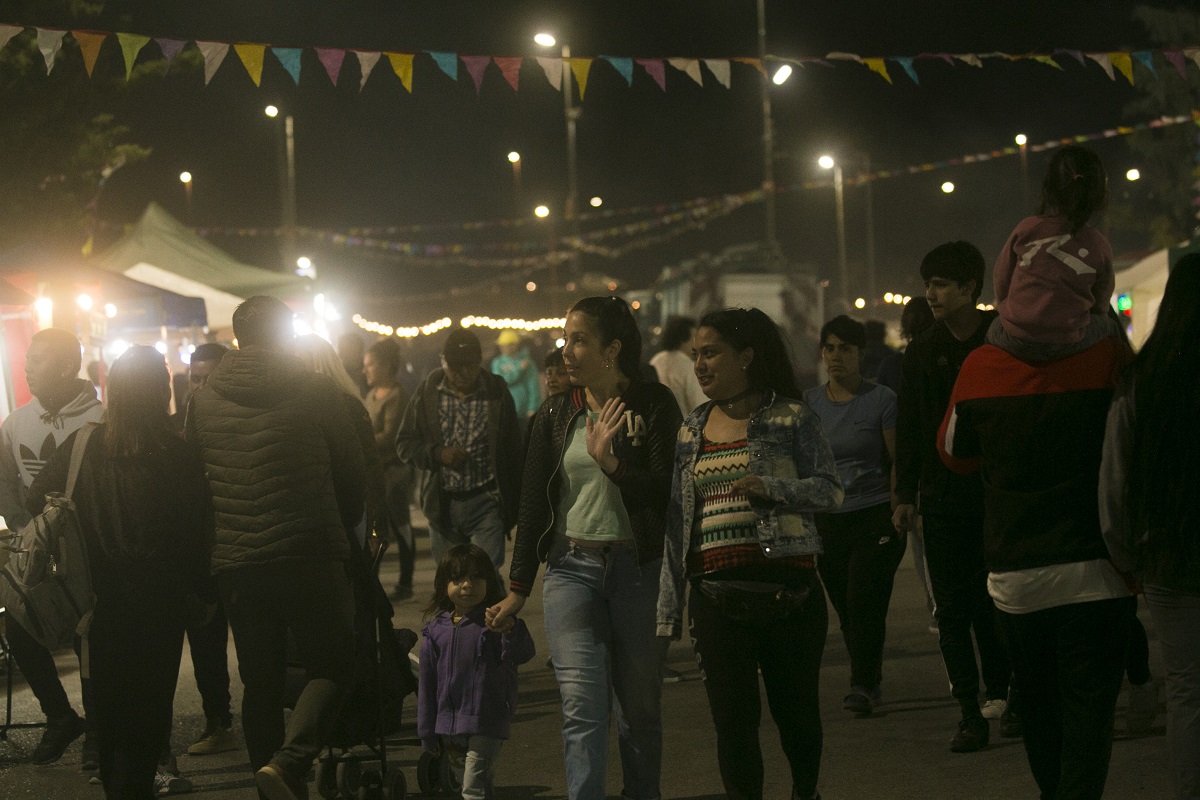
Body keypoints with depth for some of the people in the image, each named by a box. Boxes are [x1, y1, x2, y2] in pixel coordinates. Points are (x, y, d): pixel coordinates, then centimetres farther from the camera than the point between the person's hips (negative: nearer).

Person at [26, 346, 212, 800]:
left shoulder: (83, 446, -9)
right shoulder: (180, 456, -15)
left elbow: (37, 500, -4)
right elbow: (198, 533, -12)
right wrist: (201, 591, 1)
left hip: (101, 597, 3)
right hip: (160, 602, -3)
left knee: (108, 699, 20)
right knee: (149, 703, 8)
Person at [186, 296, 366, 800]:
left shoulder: (204, 401, 5)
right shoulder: (316, 392, -2)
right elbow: (353, 475, 4)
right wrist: (340, 532, 21)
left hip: (234, 564, 4)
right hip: (310, 558, -3)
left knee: (260, 682, 13)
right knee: (330, 668, 6)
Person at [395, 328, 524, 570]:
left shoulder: (496, 391, 0)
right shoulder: (428, 392, 2)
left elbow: (514, 449, 5)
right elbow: (404, 443, 6)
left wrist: (516, 505, 3)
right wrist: (437, 453, -13)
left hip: (486, 503, -2)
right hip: (442, 504, 2)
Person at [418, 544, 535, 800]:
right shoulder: (436, 631, 5)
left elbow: (522, 654, -20)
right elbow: (427, 683, 10)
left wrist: (511, 630, -42)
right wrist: (426, 732, 11)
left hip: (485, 724, -5)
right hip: (449, 727, 5)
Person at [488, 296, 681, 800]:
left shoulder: (654, 405, -1)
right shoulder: (555, 415, 7)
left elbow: (665, 493, -8)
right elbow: (533, 505, 10)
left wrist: (608, 461, -20)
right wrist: (517, 589, 9)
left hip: (639, 569, -1)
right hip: (572, 569, 1)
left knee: (640, 709, 9)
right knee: (582, 709, -10)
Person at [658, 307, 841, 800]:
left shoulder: (790, 418, 1)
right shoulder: (691, 431, 12)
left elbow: (830, 489, -4)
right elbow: (677, 523, 12)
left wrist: (769, 489, -21)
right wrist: (670, 609, 8)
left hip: (786, 588, -3)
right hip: (717, 598, 3)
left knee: (795, 709, 8)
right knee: (733, 722, 1)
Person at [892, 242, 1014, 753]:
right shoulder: (923, 352, 9)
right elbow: (909, 428, 9)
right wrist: (905, 495, 2)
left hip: (997, 493, -2)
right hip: (943, 496, 2)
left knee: (993, 604, 1)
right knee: (953, 609, 0)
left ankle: (999, 696, 15)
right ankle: (971, 714, 3)